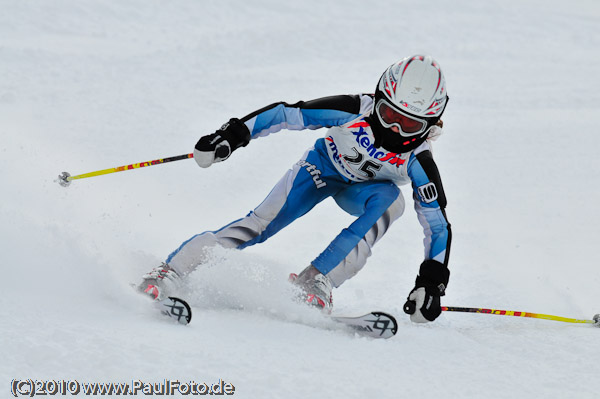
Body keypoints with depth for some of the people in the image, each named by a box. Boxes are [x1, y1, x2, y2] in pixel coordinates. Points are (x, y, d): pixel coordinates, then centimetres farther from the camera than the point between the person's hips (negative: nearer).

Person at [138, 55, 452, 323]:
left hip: (363, 190, 1)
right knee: (262, 224, -20)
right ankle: (169, 272, -16)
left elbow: (438, 223, -24)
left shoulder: (417, 162, -31)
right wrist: (235, 134, -34)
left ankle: (316, 281, -34)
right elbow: (287, 114, -27)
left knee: (389, 200, -35)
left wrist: (432, 282, -32)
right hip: (324, 167, -1)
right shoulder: (355, 111, -34)